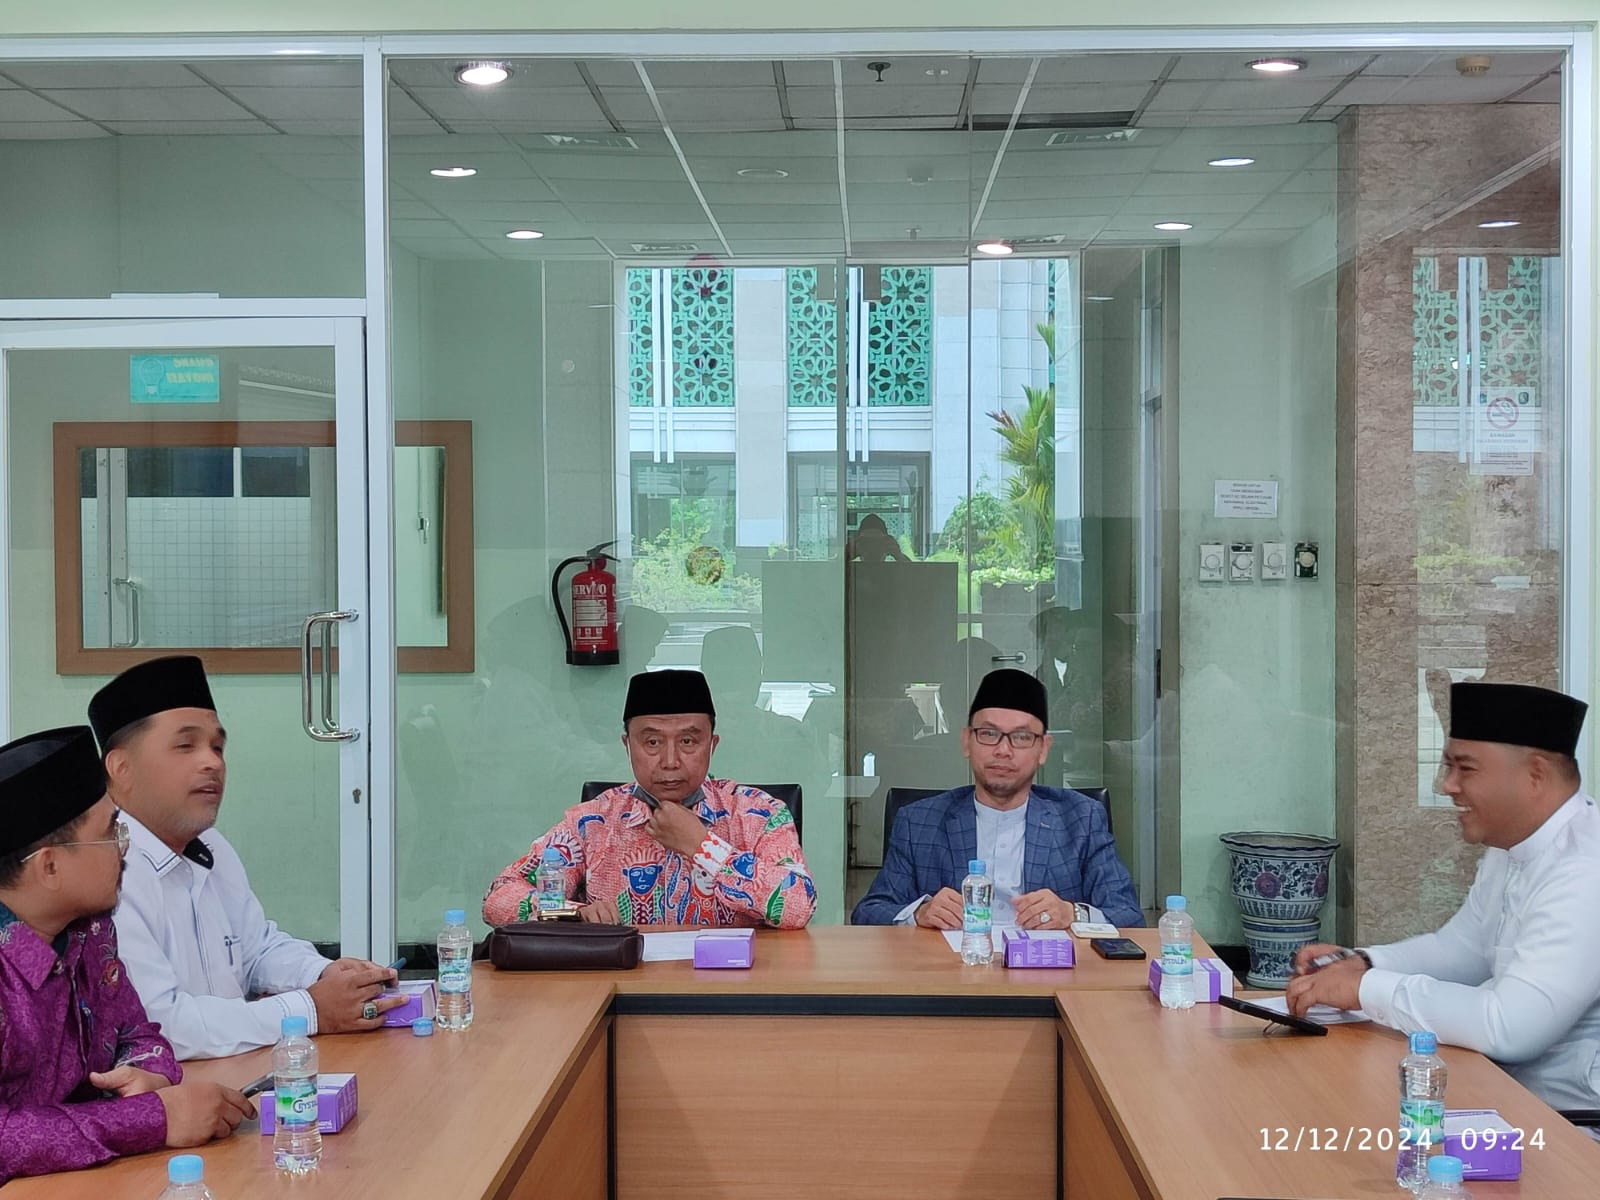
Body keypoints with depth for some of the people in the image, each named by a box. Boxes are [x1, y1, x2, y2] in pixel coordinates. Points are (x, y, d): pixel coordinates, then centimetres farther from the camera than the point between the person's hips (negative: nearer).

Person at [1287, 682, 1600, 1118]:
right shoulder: (1512, 847, 6)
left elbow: (1508, 1027, -32)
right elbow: (1462, 948, 17)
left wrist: (1365, 988, -22)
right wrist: (1360, 964, 0)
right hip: (1515, 1092, 8)